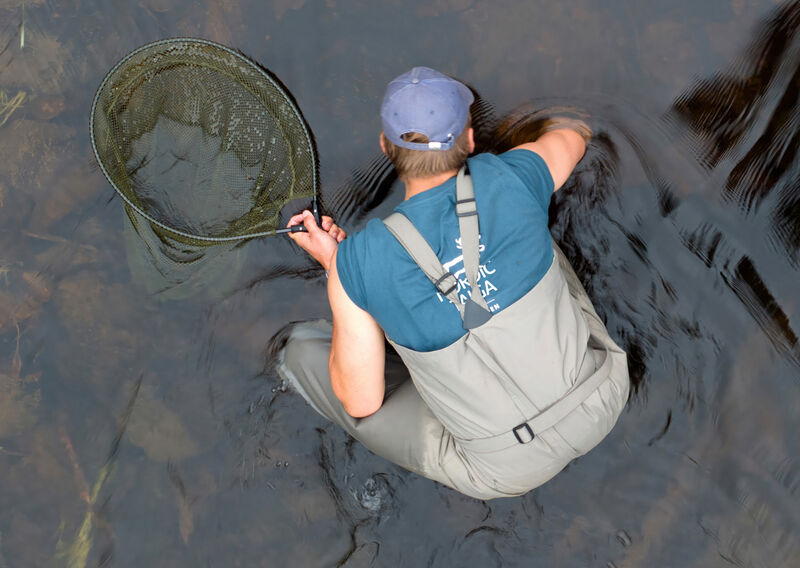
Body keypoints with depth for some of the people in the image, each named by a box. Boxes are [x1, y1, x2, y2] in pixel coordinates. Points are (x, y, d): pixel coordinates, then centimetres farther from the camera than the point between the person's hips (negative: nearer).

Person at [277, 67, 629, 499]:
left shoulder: (358, 261, -20)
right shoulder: (509, 179, -13)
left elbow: (361, 402, -9)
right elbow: (573, 137, 13)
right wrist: (571, 128, 40)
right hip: (602, 400, 4)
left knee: (302, 349, 6)